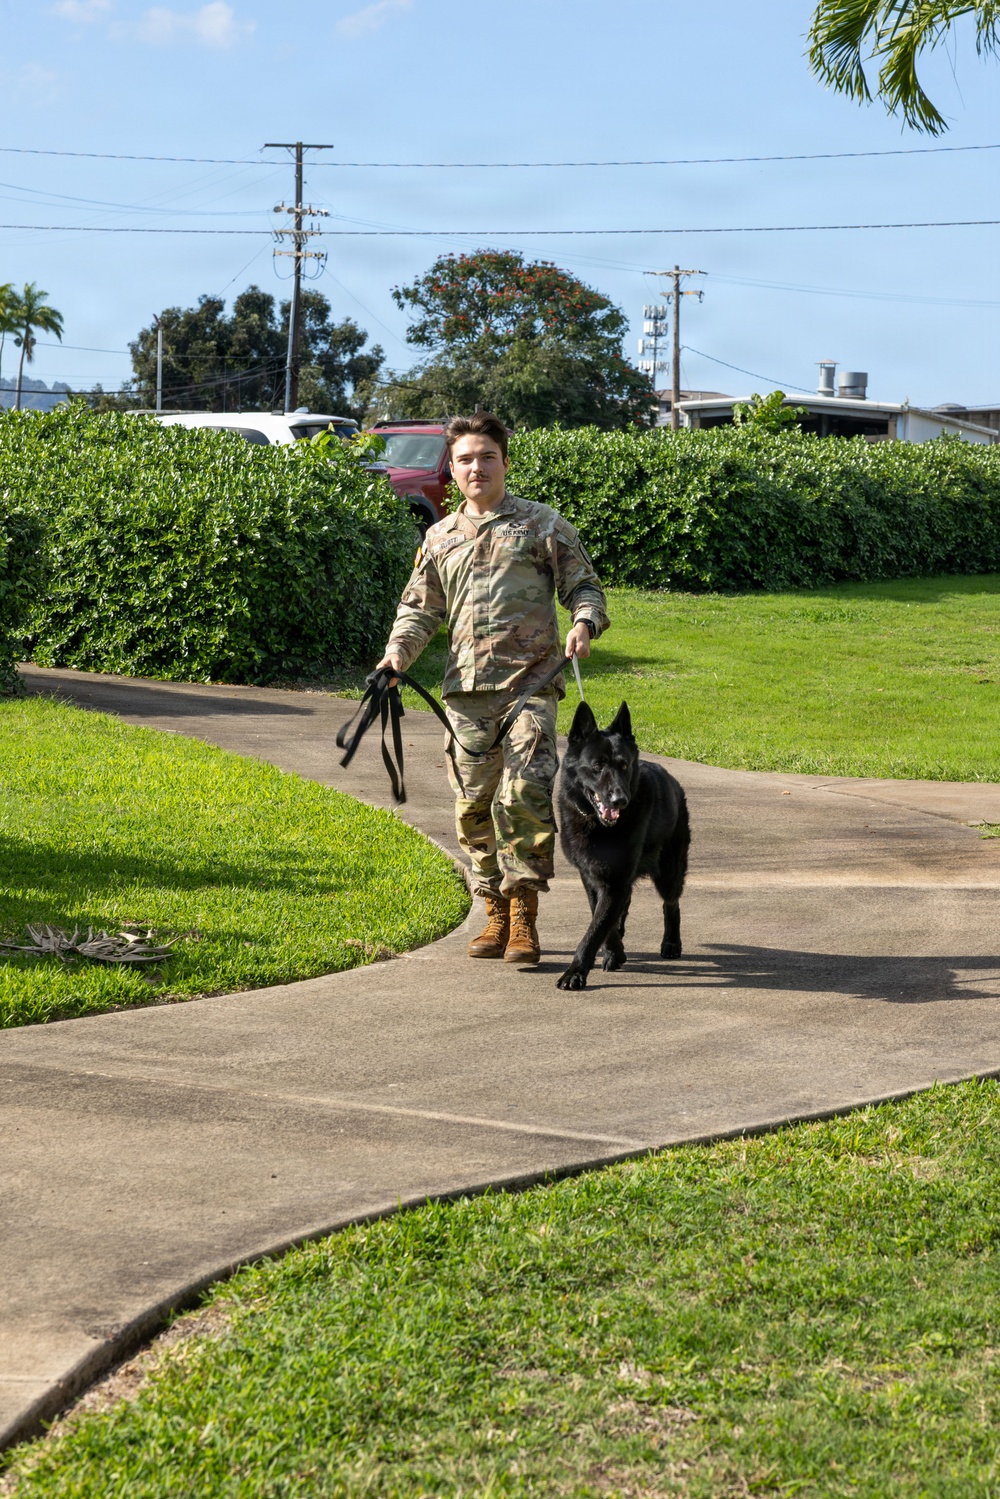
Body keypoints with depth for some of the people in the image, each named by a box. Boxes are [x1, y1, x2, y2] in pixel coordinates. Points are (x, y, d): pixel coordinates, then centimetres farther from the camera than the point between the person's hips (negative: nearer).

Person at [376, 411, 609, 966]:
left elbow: (584, 587, 9)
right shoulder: (440, 538, 17)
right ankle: (496, 914, 16)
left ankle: (524, 916, -9)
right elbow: (420, 607, 22)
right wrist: (400, 648, 3)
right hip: (467, 690, 4)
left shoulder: (542, 524, 8)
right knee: (474, 805, 3)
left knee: (524, 795, -17)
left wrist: (584, 623, -12)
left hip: (529, 684, -4)